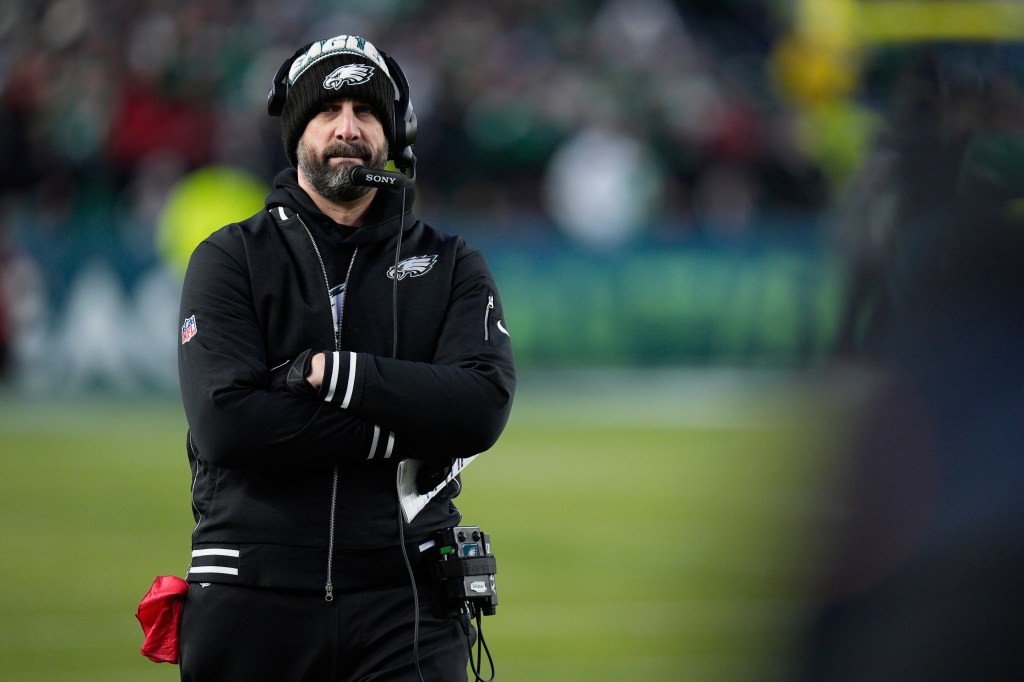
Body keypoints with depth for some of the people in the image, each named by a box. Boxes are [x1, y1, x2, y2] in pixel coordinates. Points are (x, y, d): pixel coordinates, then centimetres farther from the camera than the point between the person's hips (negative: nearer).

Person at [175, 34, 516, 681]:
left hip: (403, 599, 1)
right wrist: (403, 436, -12)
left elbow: (483, 407, -7)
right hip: (254, 596, 0)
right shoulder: (230, 259, 6)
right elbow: (226, 420, -10)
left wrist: (330, 372, -14)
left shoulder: (452, 266, 11)